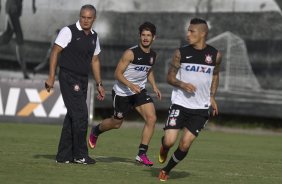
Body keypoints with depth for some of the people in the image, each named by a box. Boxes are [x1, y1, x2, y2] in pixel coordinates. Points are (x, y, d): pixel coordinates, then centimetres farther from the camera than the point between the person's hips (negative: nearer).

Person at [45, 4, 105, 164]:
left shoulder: (94, 37, 11)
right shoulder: (69, 31, -9)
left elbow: (95, 61, 20)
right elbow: (55, 52, -9)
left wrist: (99, 84, 17)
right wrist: (51, 77, -15)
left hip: (83, 80, 7)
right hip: (69, 78, -7)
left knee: (72, 117, 9)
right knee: (81, 115, -12)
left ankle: (64, 156, 14)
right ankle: (80, 155, -4)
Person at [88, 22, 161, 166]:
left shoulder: (153, 55, 2)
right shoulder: (131, 53, -19)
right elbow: (118, 73, -17)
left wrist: (154, 86, 9)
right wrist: (130, 85, -32)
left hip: (140, 91, 5)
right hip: (122, 93, -5)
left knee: (151, 118, -16)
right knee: (116, 123, 11)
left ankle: (142, 154, -10)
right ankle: (95, 131, 45)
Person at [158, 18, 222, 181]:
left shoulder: (215, 55, -1)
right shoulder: (181, 53, -3)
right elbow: (170, 77, 3)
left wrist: (212, 97, 7)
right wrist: (182, 84, -17)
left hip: (201, 108, 1)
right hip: (180, 104, -1)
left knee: (185, 145, -7)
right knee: (169, 141, -12)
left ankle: (166, 170, 17)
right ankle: (164, 147, 27)